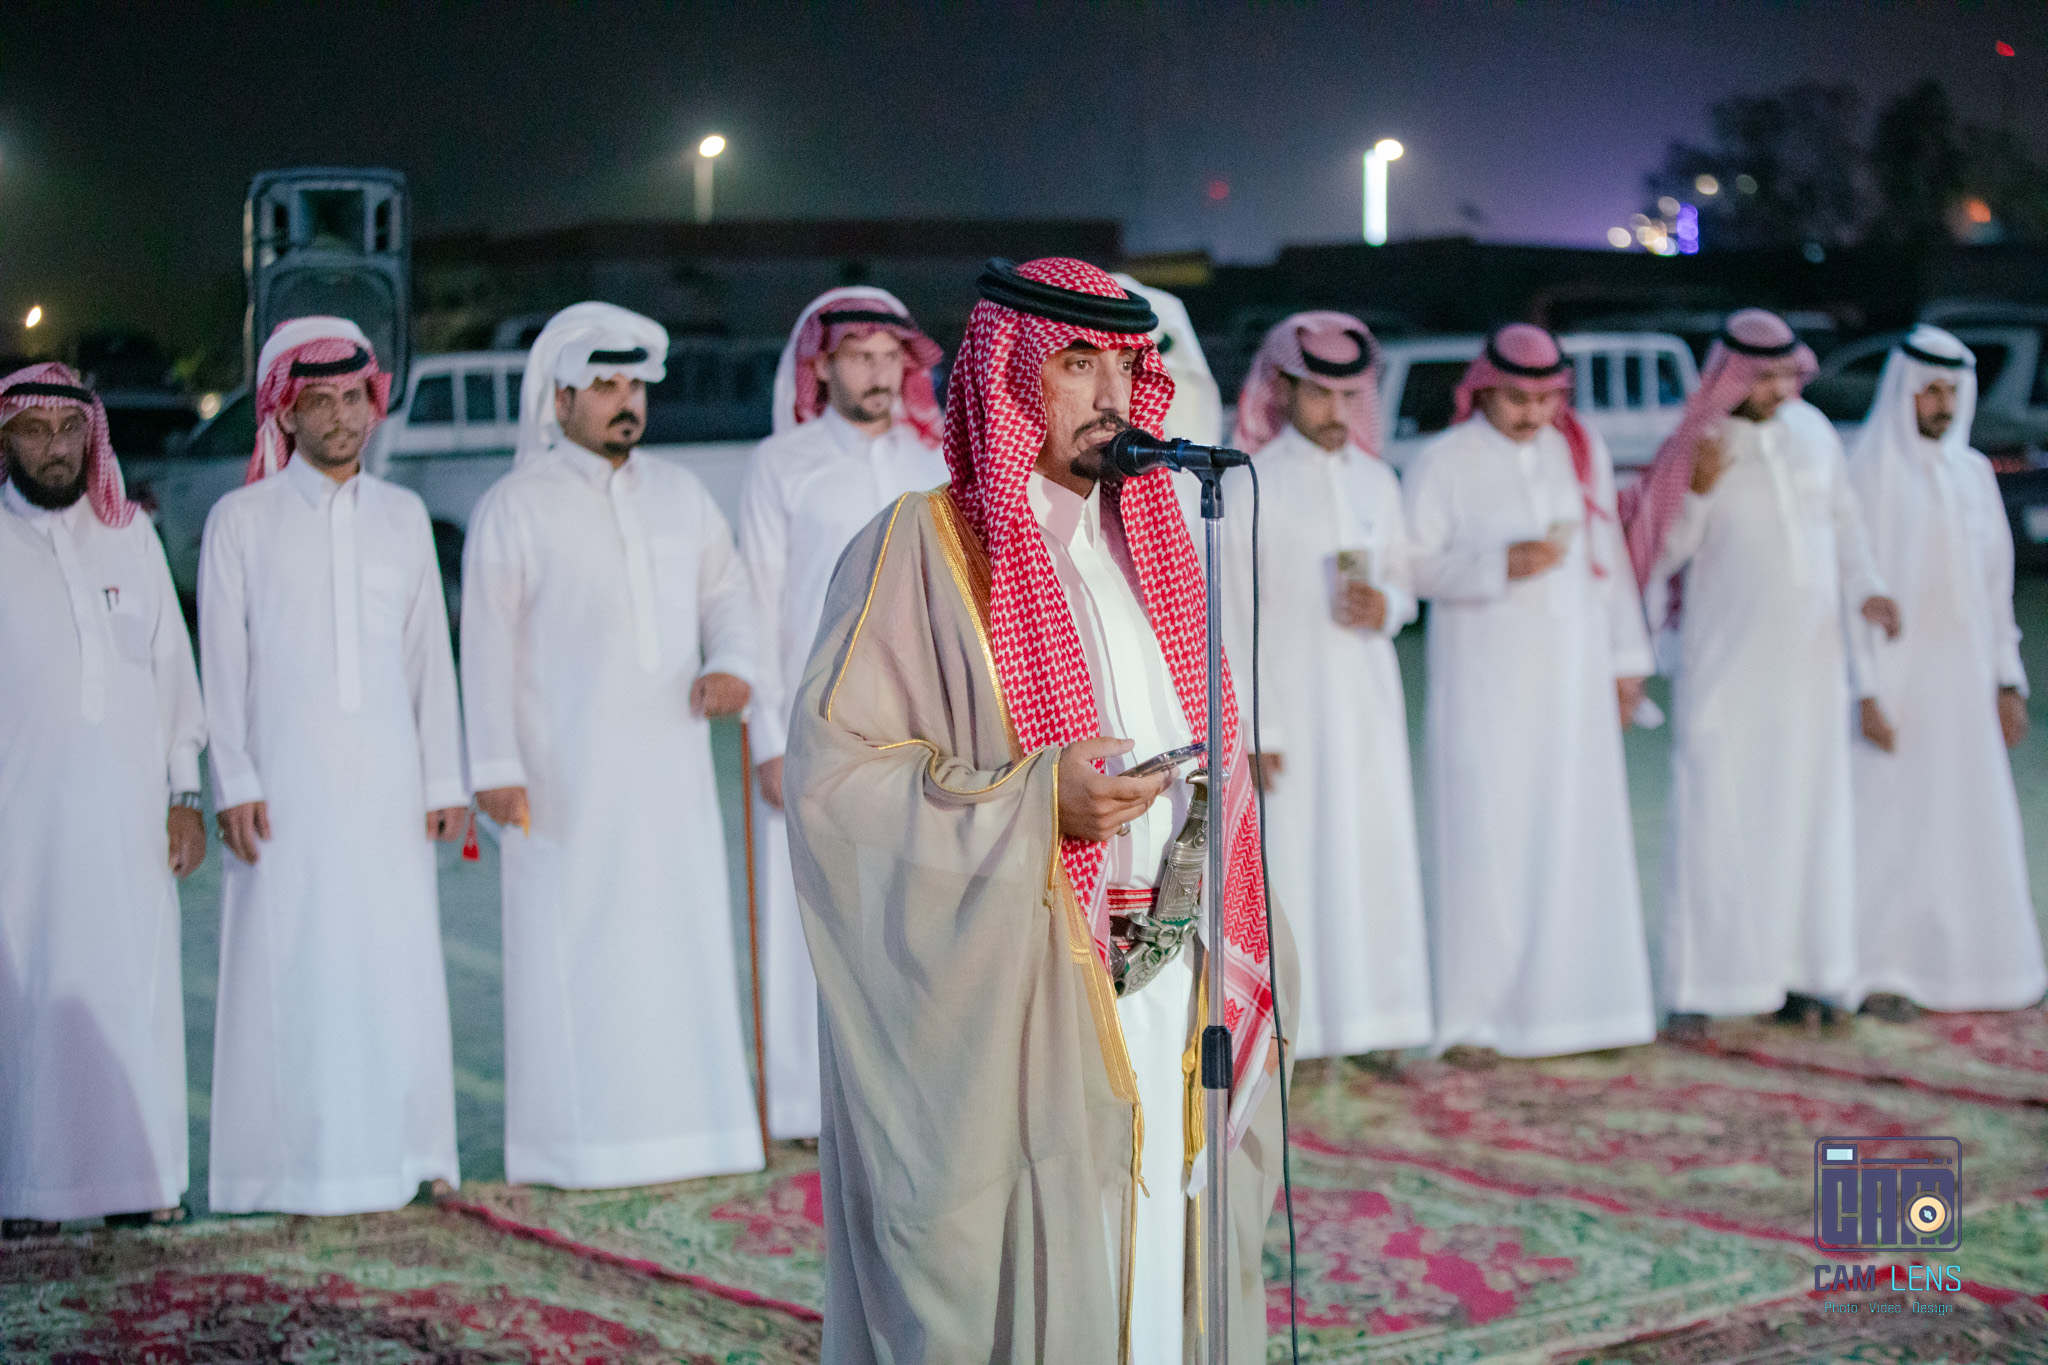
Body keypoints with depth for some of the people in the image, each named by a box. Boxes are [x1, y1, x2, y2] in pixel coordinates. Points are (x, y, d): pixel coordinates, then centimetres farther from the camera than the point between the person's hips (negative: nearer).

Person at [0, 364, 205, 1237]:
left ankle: (141, 1180, 8)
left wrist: (185, 791, 9)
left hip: (129, 812, 2)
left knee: (139, 985, 1)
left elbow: (173, 667, 14)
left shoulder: (131, 536, 12)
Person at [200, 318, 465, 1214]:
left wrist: (445, 779, 8)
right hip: (288, 783, -3)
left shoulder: (403, 515, 13)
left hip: (388, 782, 3)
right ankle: (297, 1166, 0)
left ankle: (405, 1153, 9)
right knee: (291, 964, -4)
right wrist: (235, 785, -6)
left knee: (401, 961, 1)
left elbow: (430, 653, 12)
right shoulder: (241, 520, 4)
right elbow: (222, 662, 1)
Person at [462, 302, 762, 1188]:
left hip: (672, 766, 5)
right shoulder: (515, 509, -2)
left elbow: (727, 592, 17)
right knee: (577, 950, -5)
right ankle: (576, 1143, 0)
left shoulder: (679, 494, 13)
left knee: (685, 937, 6)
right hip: (567, 775, -5)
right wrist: (496, 765, -11)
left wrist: (730, 664, -5)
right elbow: (488, 645, -5)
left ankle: (685, 1125, 14)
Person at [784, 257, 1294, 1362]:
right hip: (1010, 1011, -6)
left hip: (1166, 986, 6)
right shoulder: (923, 550, -6)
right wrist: (1037, 802, -21)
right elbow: (828, 770, -14)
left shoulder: (1148, 544, 15)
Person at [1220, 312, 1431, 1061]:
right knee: (1289, 853, -6)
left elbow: (1404, 583, 19)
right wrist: (1251, 728, -12)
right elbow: (1232, 614, -7)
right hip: (1286, 698, -5)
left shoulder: (1377, 483, 10)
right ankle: (1296, 1024, 1)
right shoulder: (1248, 485, -5)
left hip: (1366, 696, 5)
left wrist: (1386, 606, -6)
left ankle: (1373, 1017, 12)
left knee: (1377, 850, 4)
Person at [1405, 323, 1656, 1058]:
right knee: (1488, 836, -5)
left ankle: (1570, 994, 11)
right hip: (1486, 680, -4)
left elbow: (1609, 556, 13)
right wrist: (1500, 565, -20)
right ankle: (1478, 1006, 0)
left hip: (1573, 675, 4)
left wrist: (1627, 658, 11)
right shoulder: (1444, 463, -3)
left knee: (1578, 832, 3)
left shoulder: (1582, 454, 10)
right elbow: (1416, 563, -7)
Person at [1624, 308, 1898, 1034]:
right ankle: (1697, 989, -5)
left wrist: (1866, 589, 0)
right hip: (1723, 660, -4)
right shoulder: (1696, 450, -6)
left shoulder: (1814, 431, 5)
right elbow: (1666, 554, -5)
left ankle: (1801, 972, 14)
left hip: (1808, 655, 4)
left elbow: (1843, 519, 15)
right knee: (1716, 815, -7)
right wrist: (1700, 491, -20)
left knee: (1808, 808, 6)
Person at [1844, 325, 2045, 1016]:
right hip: (1895, 672, -6)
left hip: (1962, 673, 6)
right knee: (1888, 816, -5)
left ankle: (1957, 961, 17)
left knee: (1970, 817, 7)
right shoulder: (1869, 468, -9)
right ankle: (1874, 970, 2)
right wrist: (1864, 692, -17)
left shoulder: (1973, 472, 10)